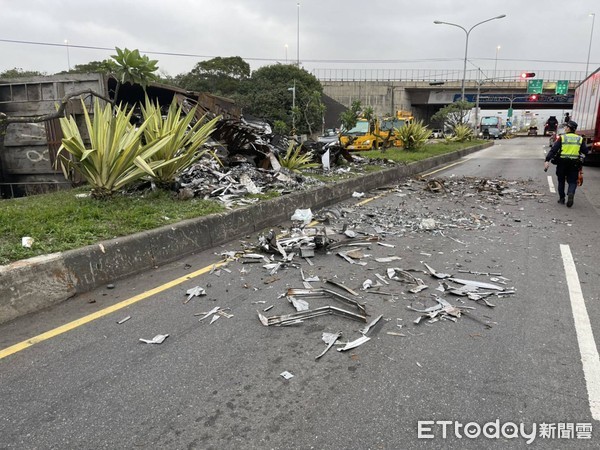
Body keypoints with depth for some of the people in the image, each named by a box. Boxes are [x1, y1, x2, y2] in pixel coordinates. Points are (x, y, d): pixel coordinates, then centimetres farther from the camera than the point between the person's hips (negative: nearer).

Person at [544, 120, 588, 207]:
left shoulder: (562, 138, -3)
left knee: (561, 181, 14)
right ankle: (571, 193, -21)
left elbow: (553, 150, -12)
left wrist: (547, 160, -16)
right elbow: (585, 151, 4)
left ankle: (561, 198, 17)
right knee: (572, 181, 7)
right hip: (574, 164, 1)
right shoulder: (580, 139, 4)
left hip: (562, 163, -1)